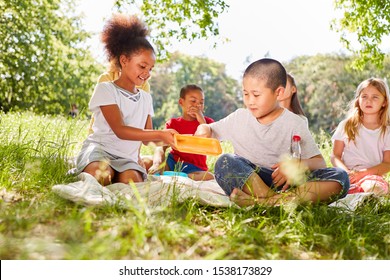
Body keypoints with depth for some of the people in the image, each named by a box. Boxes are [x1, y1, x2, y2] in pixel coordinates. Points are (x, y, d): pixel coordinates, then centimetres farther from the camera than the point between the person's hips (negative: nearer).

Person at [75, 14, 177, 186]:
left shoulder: (146, 98, 16)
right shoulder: (106, 89, -5)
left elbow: (146, 136, 12)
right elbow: (120, 131, -17)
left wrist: (166, 138, -11)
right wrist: (160, 134, -25)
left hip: (127, 158, 5)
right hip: (99, 149, -4)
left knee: (133, 181, -31)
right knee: (101, 174, -39)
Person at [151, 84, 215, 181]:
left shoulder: (207, 122, 9)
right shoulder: (173, 123, 8)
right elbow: (161, 147, -7)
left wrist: (202, 121, -12)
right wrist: (157, 163, -31)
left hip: (195, 168, 0)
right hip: (173, 163, 0)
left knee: (210, 177, -37)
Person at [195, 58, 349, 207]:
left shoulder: (294, 123, 3)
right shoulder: (239, 117, 11)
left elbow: (319, 162, 0)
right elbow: (210, 131, 20)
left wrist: (299, 164, -22)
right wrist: (204, 129, -5)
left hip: (284, 183, 0)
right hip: (246, 180, 0)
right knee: (225, 162, -28)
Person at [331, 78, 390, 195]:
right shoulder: (346, 126, 13)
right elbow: (335, 156, 8)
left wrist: (362, 173, -15)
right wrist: (346, 172, -14)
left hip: (372, 176, 1)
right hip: (347, 176, 0)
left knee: (374, 187, -38)